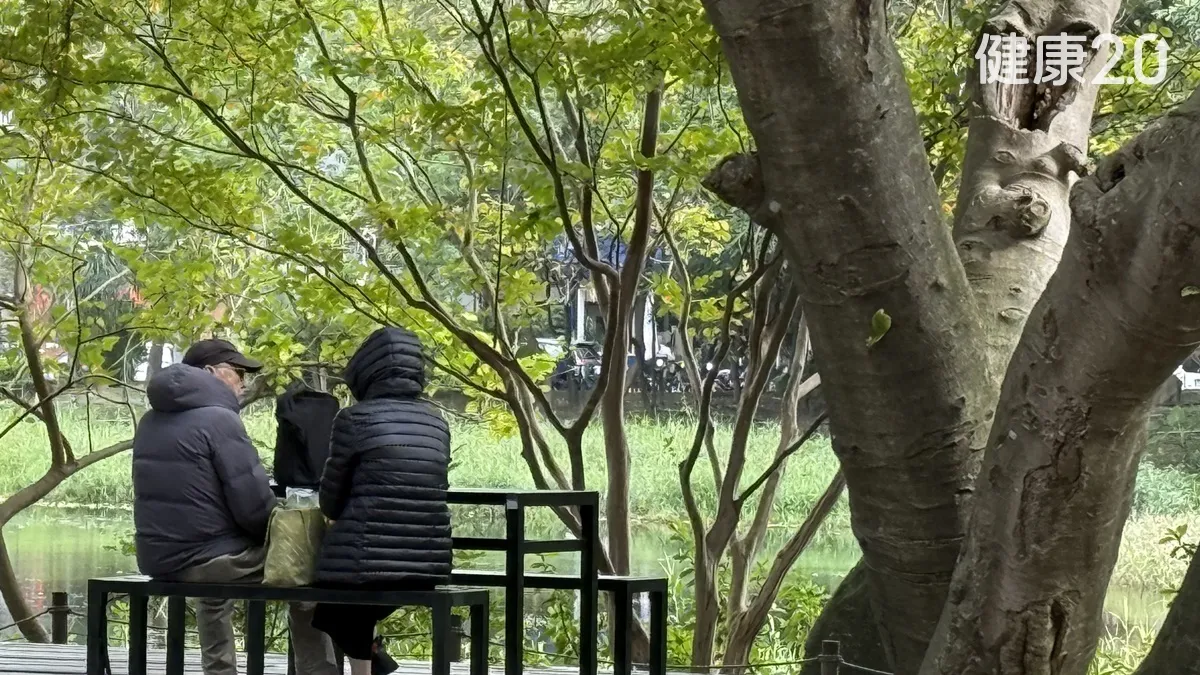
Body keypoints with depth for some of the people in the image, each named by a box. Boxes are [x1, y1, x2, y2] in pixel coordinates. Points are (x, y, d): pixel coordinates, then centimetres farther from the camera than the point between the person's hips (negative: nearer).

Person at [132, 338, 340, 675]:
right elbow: (254, 505, -18)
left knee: (213, 583, 39)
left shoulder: (151, 421, 12)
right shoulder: (219, 419, -13)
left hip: (158, 558, 8)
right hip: (207, 558, -8)